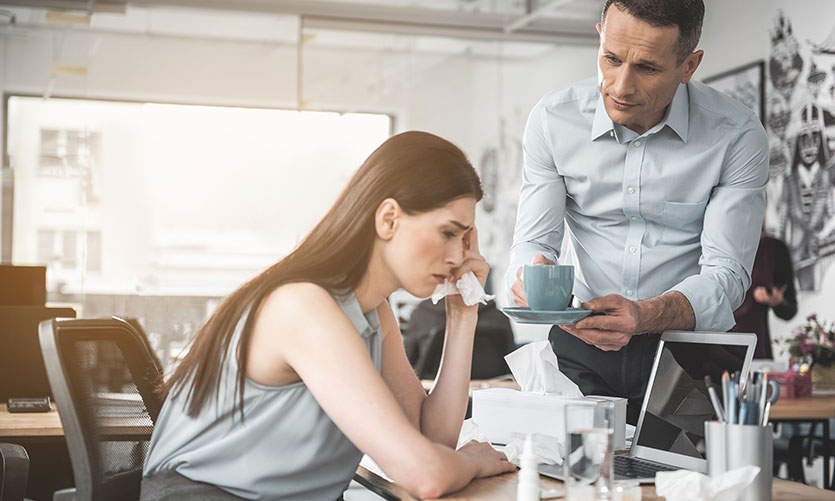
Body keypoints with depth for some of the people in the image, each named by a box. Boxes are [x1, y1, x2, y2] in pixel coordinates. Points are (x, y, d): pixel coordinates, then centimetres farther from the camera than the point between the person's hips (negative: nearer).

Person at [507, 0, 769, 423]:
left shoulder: (738, 136, -7)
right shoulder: (553, 119, 0)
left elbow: (726, 274, -10)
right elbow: (533, 241, 1)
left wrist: (644, 317, -30)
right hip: (580, 346, 2)